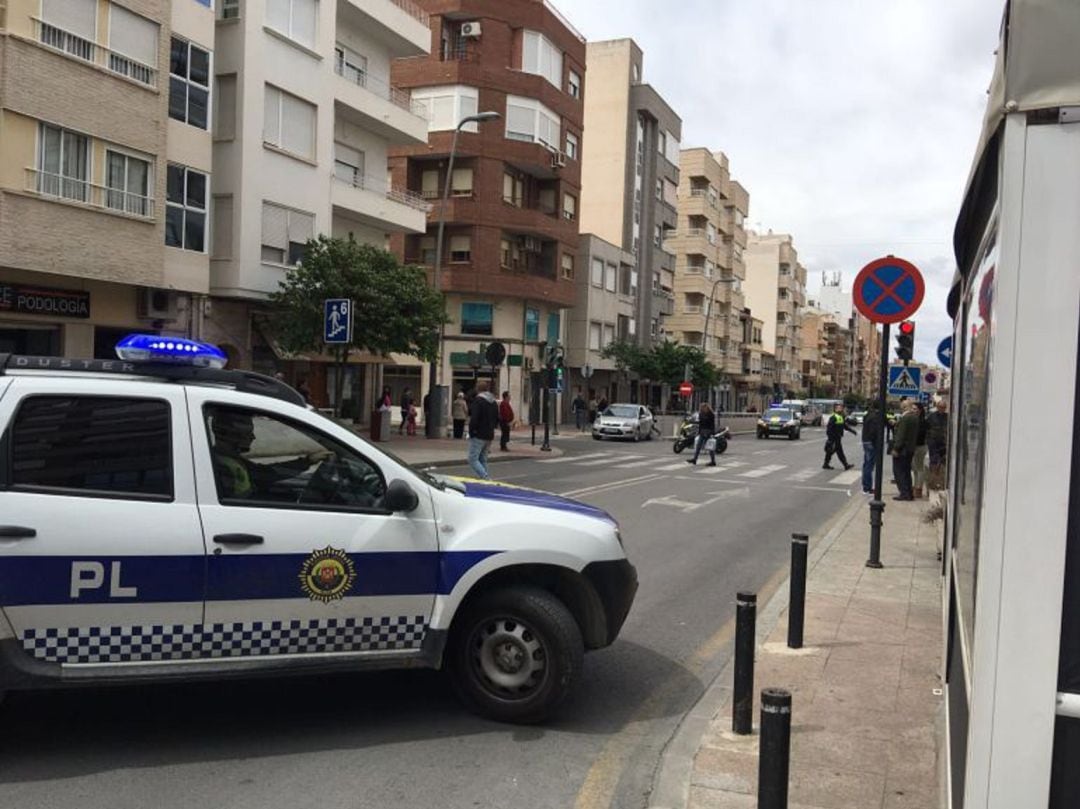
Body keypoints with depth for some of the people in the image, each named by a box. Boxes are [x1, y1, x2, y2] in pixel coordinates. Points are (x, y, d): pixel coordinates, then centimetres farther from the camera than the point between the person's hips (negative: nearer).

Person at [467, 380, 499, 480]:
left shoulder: (478, 400, -14)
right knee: (483, 459, 16)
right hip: (489, 436, 8)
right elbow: (497, 419, 18)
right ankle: (486, 479, 13)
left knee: (473, 459, -6)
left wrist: (471, 431, -11)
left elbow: (474, 418, -20)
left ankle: (485, 478, -20)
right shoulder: (493, 402, 13)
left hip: (478, 435, -8)